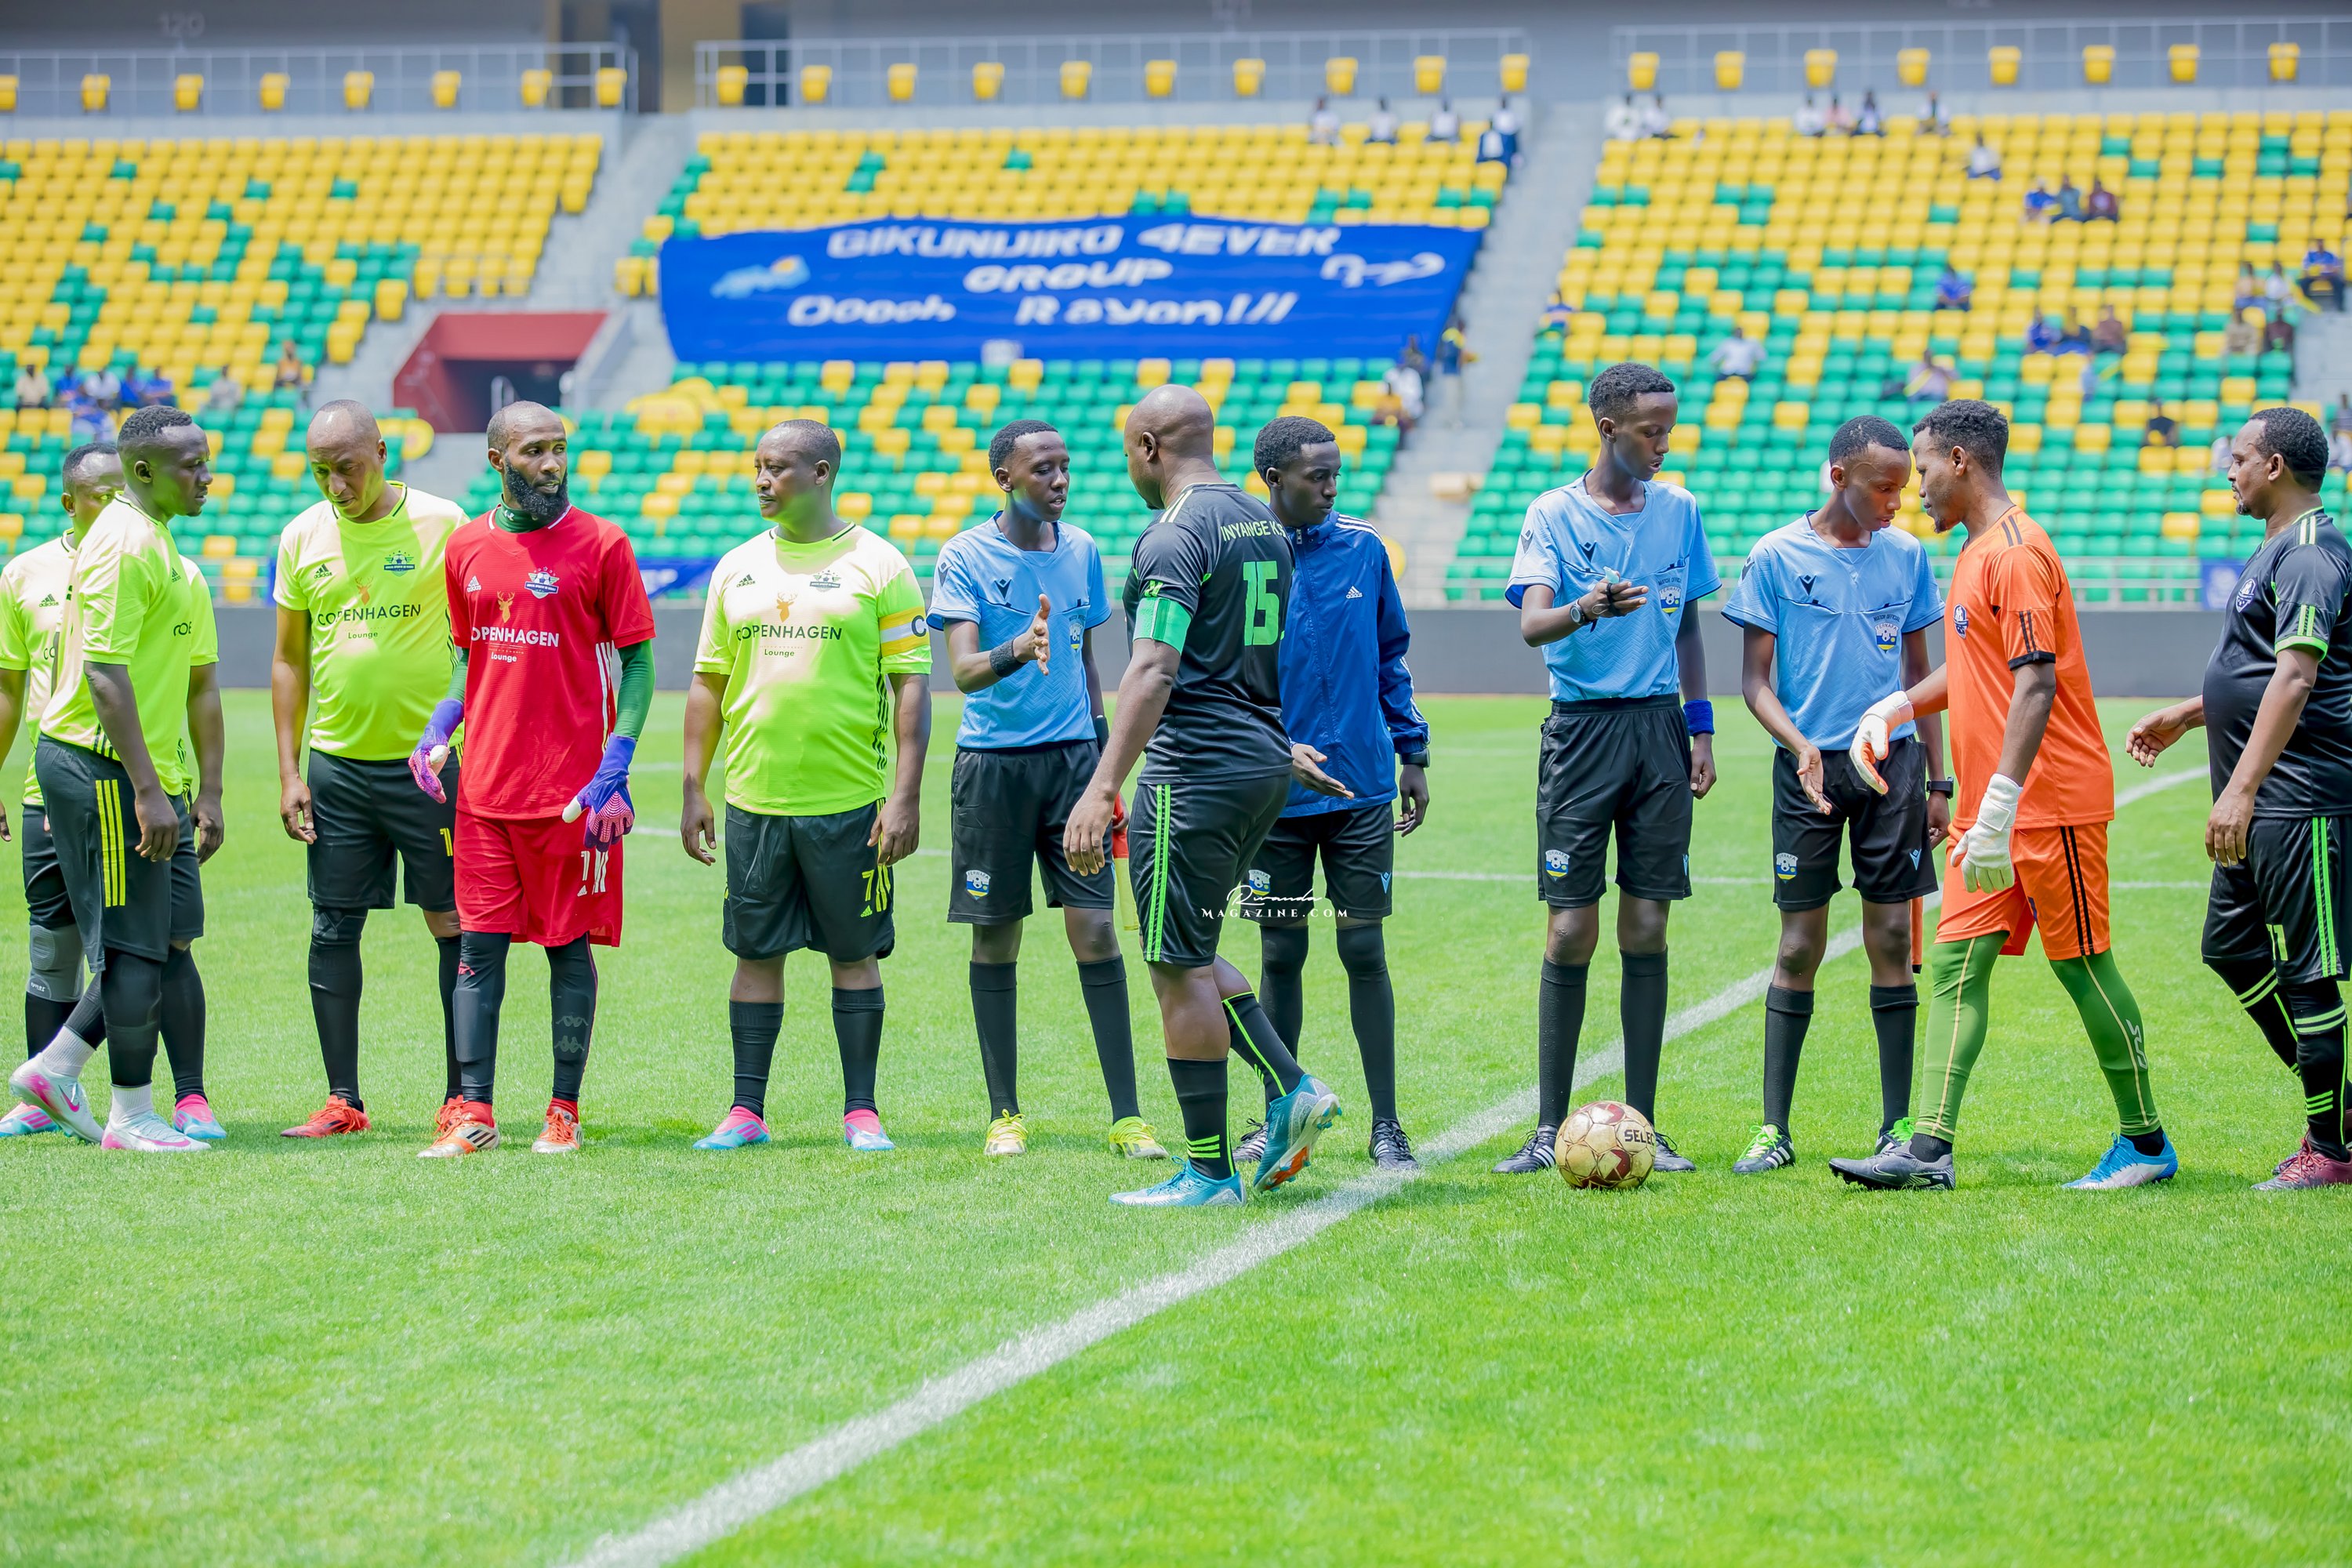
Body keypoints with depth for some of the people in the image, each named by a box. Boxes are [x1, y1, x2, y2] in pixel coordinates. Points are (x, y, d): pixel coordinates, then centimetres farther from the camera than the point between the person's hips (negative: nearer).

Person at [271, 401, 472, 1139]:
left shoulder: (442, 525, -4)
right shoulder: (302, 538, 5)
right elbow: (289, 660, 12)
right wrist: (288, 771, 6)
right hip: (337, 765, 3)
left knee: (454, 925, -1)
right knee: (333, 930, 4)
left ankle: (463, 1095, 7)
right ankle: (342, 1100, 10)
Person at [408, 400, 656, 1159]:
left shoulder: (600, 545, -3)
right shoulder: (466, 548, 9)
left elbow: (637, 664, -2)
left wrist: (614, 770, -11)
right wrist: (436, 731, 3)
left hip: (572, 785, -4)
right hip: (485, 783, 4)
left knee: (569, 943, 2)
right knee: (479, 943, 2)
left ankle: (564, 1112, 9)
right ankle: (473, 1112, 5)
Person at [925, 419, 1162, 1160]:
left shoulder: (1081, 549, 8)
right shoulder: (964, 557, -5)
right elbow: (963, 670, -15)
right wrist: (1018, 651, -34)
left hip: (1072, 758, 3)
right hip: (992, 760, -3)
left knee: (1095, 932, -4)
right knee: (995, 940, 3)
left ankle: (1127, 1116, -3)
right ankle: (1005, 1114, 13)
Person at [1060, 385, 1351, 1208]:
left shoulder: (1175, 535, -14)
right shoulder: (1263, 523, 14)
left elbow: (1154, 670, -24)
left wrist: (1103, 786, -29)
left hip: (1194, 768, -9)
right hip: (1262, 766, 9)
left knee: (1180, 968, -2)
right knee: (1188, 954, 19)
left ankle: (1208, 1172, 0)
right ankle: (1293, 1091, 9)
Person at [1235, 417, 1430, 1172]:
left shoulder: (1363, 549, 4)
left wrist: (1412, 751, 12)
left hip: (1362, 790, 1)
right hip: (1275, 795, -1)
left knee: (1364, 951, 0)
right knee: (1281, 955, 6)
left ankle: (1386, 1124, 5)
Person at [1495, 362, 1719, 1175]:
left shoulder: (1678, 510, 10)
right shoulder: (1554, 514, -2)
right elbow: (1532, 623, -15)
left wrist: (1699, 725, 10)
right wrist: (1586, 609, -36)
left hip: (1658, 727, 3)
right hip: (1581, 731, -3)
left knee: (1646, 930, 2)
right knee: (1571, 931, -5)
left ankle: (1641, 1127, 7)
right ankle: (1549, 1130, 1)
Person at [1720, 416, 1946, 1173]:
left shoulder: (1906, 556, 8)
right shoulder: (1776, 557, -2)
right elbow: (1755, 678, 0)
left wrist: (1937, 781, 13)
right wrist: (1799, 743, -17)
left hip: (1892, 763, 3)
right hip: (1810, 766, -2)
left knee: (1892, 939, 1)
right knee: (1801, 944, -2)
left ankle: (1898, 1124, 8)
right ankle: (1774, 1129, 3)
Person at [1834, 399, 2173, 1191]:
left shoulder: (2015, 553, -16)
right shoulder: (1978, 550, 16)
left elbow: (2035, 685, -23)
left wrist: (1999, 811, -27)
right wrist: (1893, 709, 14)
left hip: (2050, 804, -10)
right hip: (1990, 808, 10)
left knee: (2083, 967, -1)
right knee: (1954, 966, 1)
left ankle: (2147, 1144, 11)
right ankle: (1929, 1149, -4)